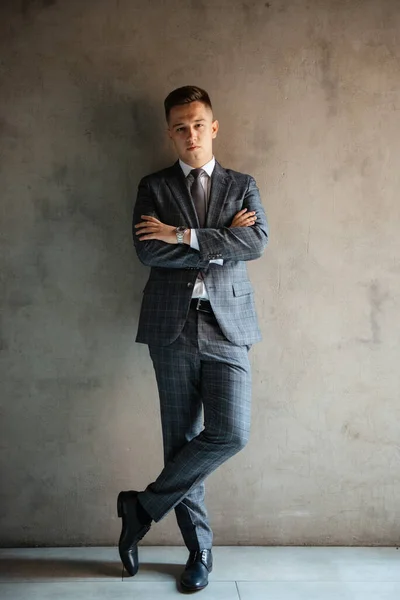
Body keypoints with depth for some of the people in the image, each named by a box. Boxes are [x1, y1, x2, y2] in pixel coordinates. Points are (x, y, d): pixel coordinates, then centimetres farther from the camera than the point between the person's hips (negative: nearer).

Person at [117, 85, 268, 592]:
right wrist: (221, 242, -7)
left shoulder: (242, 185, 13)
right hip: (172, 324, 0)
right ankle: (199, 549, 21)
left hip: (227, 324, 1)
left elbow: (257, 242, -6)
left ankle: (144, 506, 10)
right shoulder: (153, 188, 9)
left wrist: (183, 236, -12)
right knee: (182, 437, 4)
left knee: (230, 433, -11)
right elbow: (148, 252, -7)